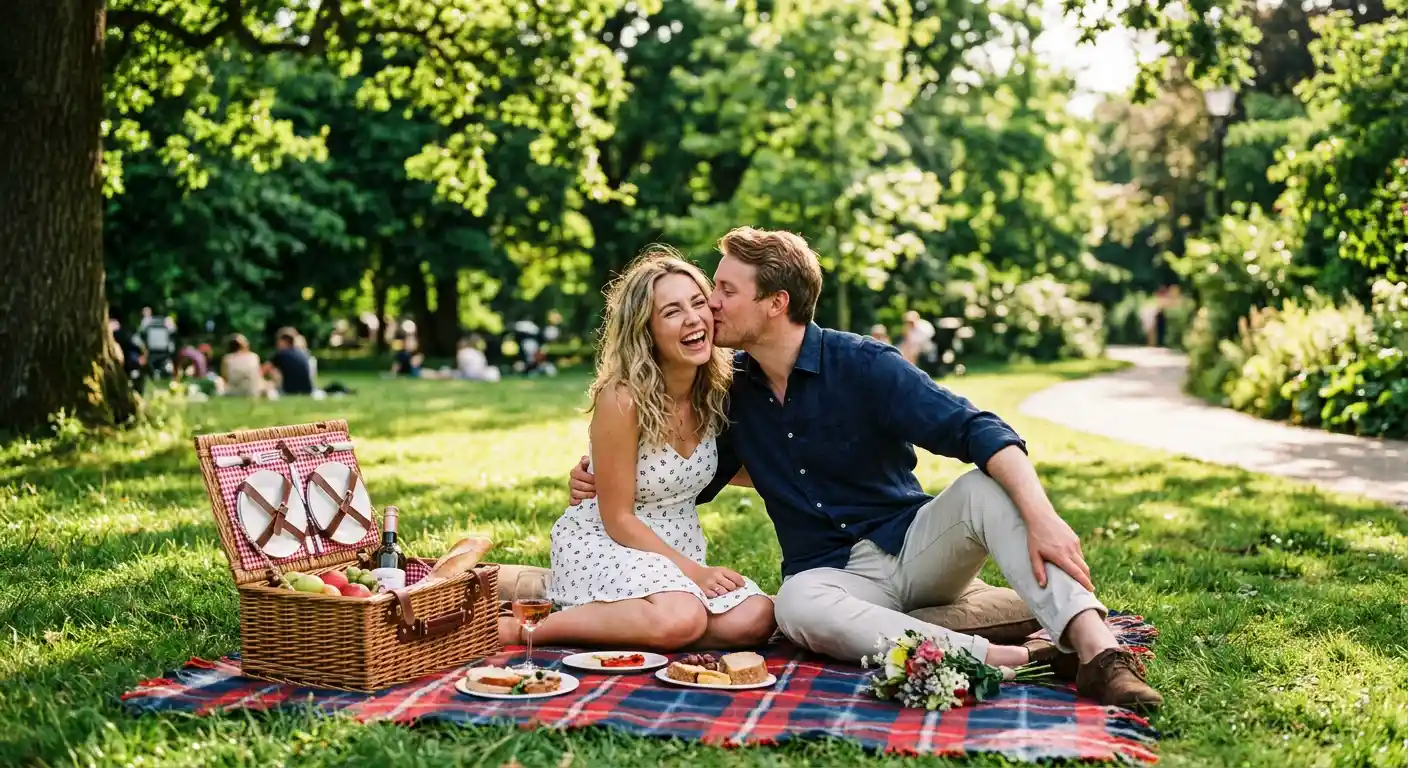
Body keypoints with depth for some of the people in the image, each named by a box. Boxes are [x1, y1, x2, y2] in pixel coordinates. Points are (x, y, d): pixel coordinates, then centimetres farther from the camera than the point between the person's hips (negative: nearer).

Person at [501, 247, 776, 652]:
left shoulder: (716, 390, -3)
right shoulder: (622, 398, -20)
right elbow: (617, 519, -15)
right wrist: (693, 571, -17)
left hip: (679, 549, 7)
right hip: (602, 543, -6)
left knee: (756, 619, -21)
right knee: (682, 619, -35)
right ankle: (528, 628, -18)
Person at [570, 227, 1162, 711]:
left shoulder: (863, 366, -11)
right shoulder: (734, 394, 3)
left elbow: (977, 431, -20)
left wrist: (1040, 516, -35)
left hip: (915, 547, -1)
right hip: (832, 574, 2)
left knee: (987, 488, -30)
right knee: (796, 605, -35)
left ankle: (1097, 651, -42)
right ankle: (1007, 659, -41)